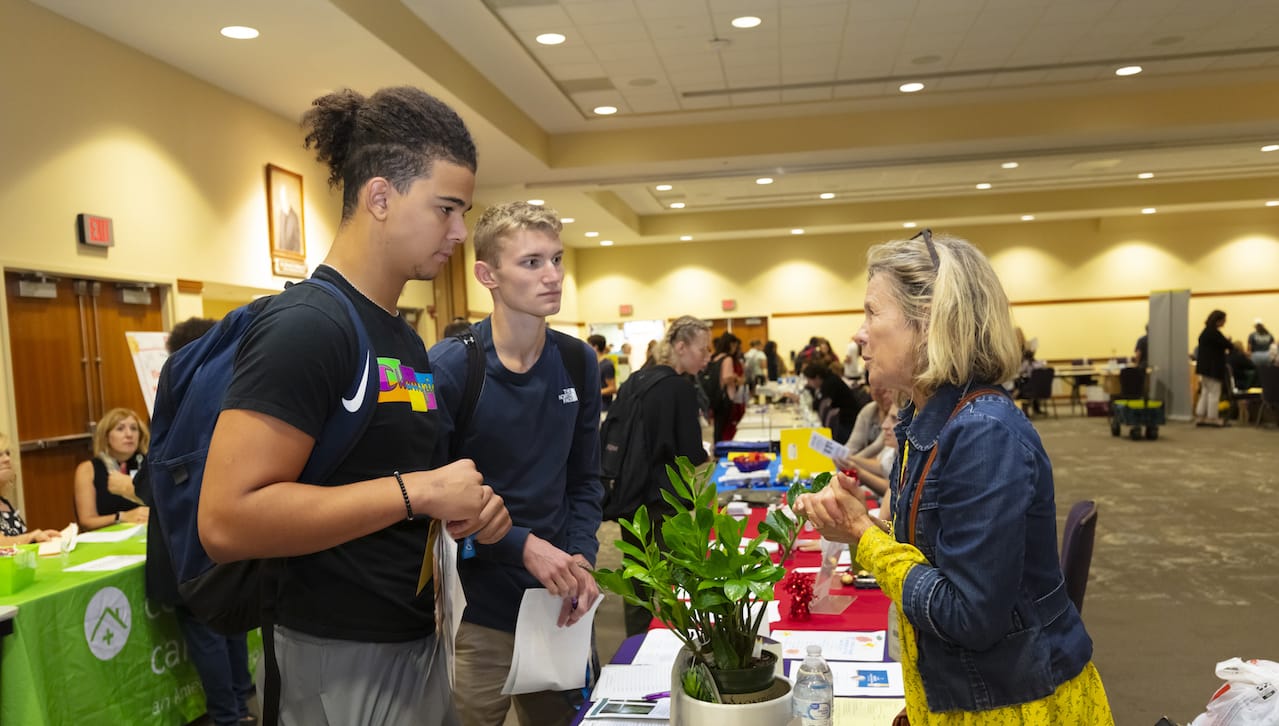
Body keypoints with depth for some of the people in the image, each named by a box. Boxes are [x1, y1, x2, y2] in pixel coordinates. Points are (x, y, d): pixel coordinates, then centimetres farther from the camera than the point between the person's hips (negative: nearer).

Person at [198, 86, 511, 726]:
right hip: (344, 661, -8)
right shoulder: (305, 324, -19)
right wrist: (417, 492, -23)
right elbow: (225, 522, -26)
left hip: (417, 642, 8)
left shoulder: (405, 338, 9)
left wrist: (467, 508, 1)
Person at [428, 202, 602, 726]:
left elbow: (584, 479, 7)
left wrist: (582, 558, -7)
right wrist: (522, 545, -19)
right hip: (476, 611, -5)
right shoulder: (447, 368, -15)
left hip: (559, 602, 5)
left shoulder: (578, 362, 1)